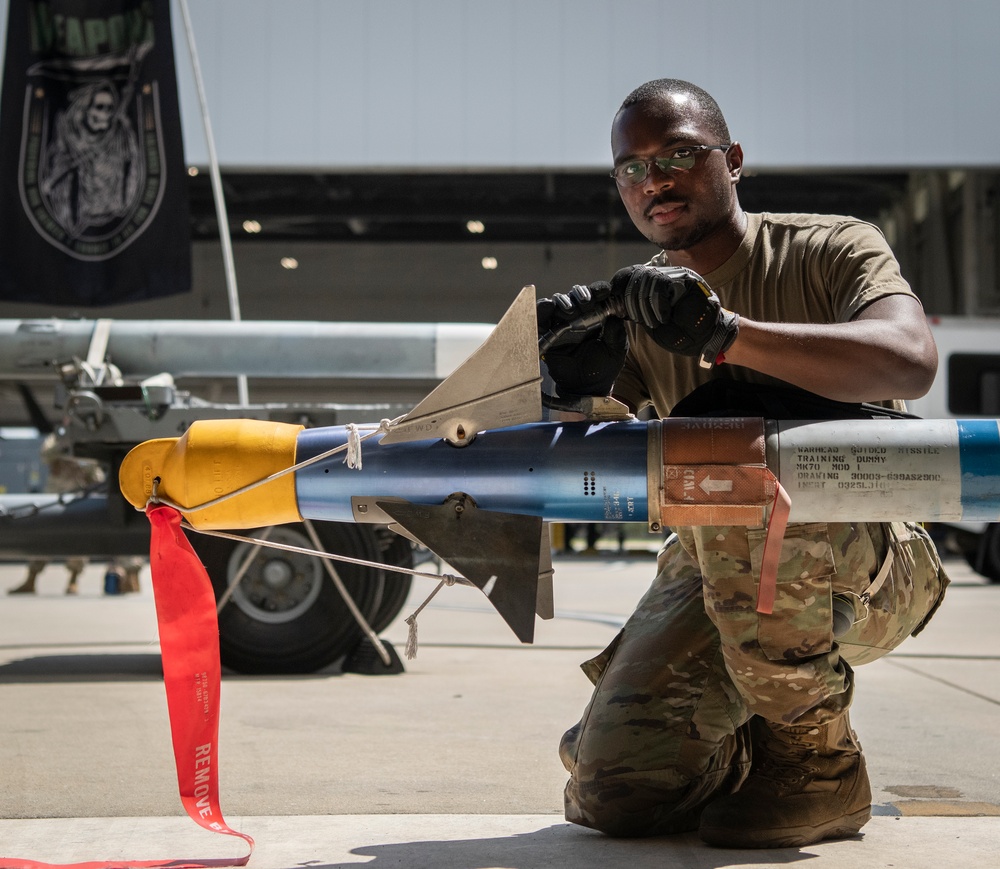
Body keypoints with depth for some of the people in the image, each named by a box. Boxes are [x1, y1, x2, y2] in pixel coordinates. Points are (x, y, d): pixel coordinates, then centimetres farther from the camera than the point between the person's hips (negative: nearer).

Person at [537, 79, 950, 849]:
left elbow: (909, 361, -31)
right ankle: (749, 753, 22)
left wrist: (725, 332, -43)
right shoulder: (632, 310, 4)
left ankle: (817, 761, -16)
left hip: (869, 570, -4)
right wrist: (573, 394, -29)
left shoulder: (832, 250, -9)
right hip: (716, 573, 5)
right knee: (613, 792, -13)